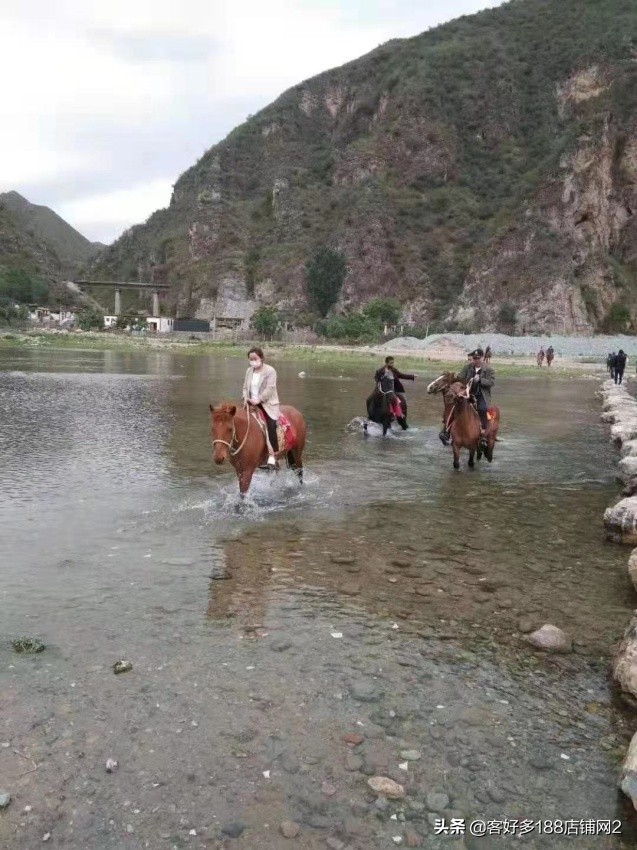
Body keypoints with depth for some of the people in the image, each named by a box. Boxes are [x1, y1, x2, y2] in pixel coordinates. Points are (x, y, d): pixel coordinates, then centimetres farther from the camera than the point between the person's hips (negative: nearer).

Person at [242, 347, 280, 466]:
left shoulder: (270, 370, -7)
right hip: (252, 404, 6)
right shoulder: (249, 371, 13)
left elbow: (270, 389, -15)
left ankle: (272, 455, -24)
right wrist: (246, 398, -4)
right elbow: (245, 387, 16)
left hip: (268, 404, -6)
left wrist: (258, 400, -24)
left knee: (271, 425, -25)